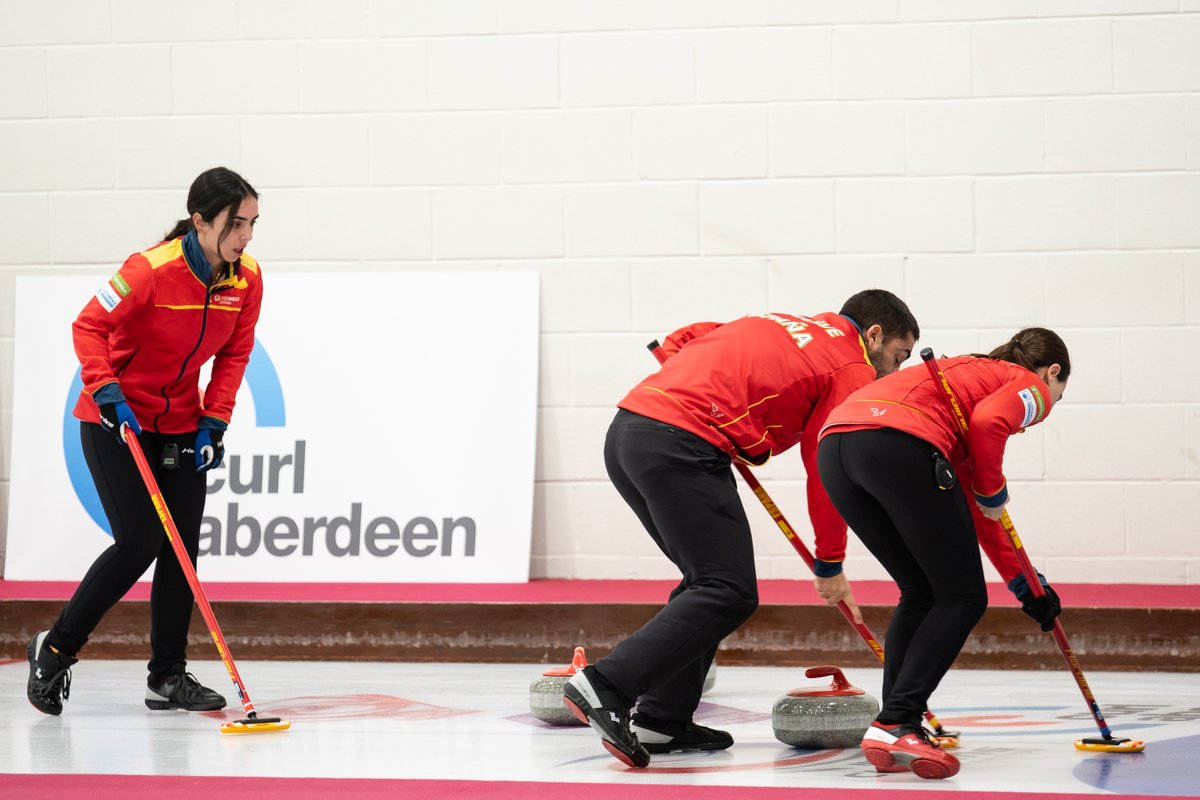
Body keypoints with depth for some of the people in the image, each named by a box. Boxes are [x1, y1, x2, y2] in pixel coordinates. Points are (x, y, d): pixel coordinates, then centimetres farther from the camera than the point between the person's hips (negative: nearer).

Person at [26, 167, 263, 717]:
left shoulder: (248, 279, -7)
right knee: (139, 544, -12)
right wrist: (105, 390, -30)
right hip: (116, 421, -6)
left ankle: (168, 676, 11)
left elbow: (234, 353, 4)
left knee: (182, 547, 1)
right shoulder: (152, 270, -25)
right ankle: (55, 649, 6)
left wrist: (215, 422, -4)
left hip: (181, 421, 6)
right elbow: (89, 326, -19)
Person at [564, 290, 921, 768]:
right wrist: (831, 566, 13)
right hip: (682, 446, -9)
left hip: (626, 430, 9)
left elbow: (679, 342, 27)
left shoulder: (776, 326, 29)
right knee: (730, 593, -9)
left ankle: (662, 719, 13)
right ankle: (606, 686, -20)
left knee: (711, 579, 18)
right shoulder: (852, 369, 7)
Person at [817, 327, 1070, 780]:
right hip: (900, 442, -8)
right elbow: (988, 422, -8)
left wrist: (1023, 583, 46)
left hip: (835, 446, 8)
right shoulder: (1031, 388, 18)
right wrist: (994, 490, 8)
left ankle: (895, 730, 11)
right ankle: (896, 725, -8)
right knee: (962, 599, 4)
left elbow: (974, 509, 43)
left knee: (921, 594, 20)